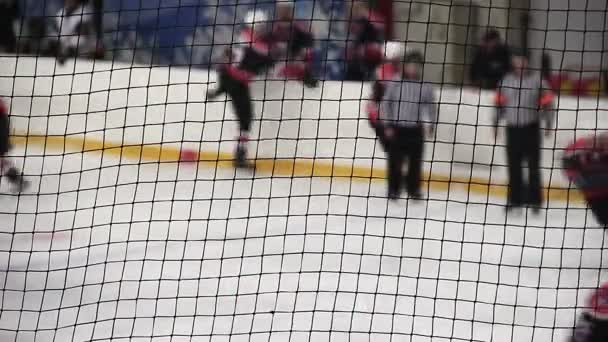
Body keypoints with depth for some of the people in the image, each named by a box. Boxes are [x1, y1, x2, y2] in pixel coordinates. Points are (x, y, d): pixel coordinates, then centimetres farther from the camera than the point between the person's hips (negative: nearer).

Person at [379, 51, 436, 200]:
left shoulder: (425, 85, 0)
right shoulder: (395, 82, -5)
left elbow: (431, 105, 11)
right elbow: (385, 103, -1)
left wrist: (431, 124, 3)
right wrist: (387, 125, -4)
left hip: (415, 129, 2)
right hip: (396, 128, -2)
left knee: (415, 160, 5)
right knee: (395, 160, 0)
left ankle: (413, 188, 18)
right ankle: (394, 189, 11)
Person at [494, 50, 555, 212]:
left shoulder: (536, 79, -2)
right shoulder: (507, 80, 9)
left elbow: (547, 102, -1)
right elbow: (499, 102, 15)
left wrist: (548, 123, -5)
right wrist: (496, 123, 12)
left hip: (531, 127, -3)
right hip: (512, 127, 3)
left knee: (533, 165, -3)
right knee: (513, 165, 5)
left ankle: (534, 199, 2)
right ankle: (515, 198, 13)